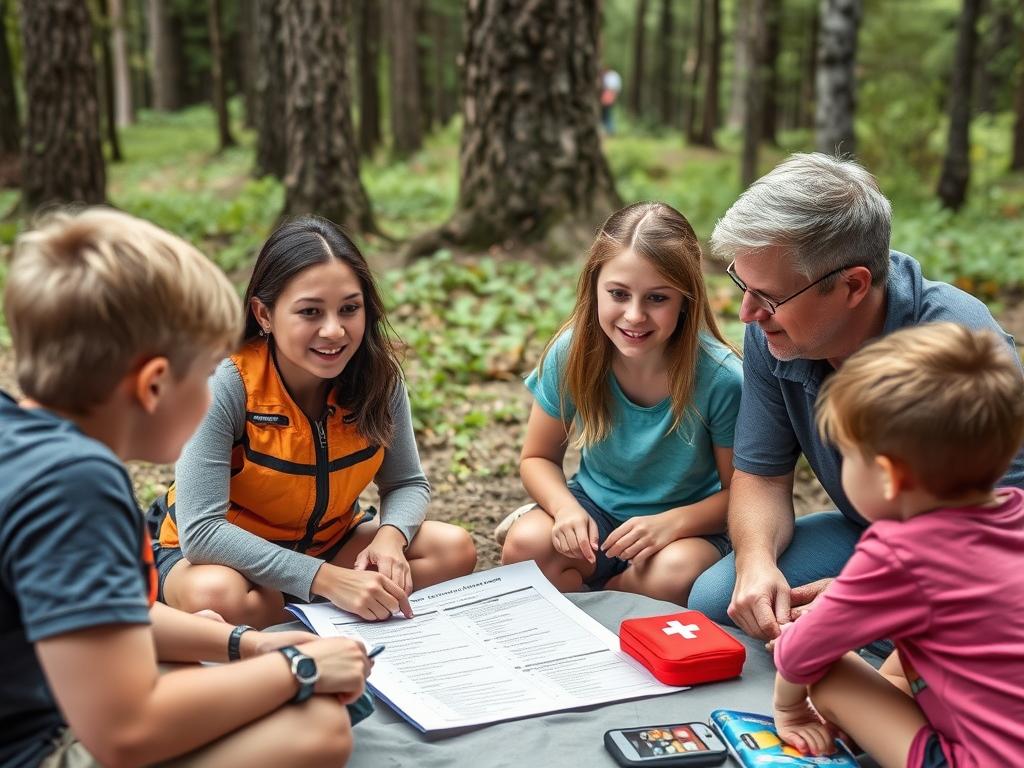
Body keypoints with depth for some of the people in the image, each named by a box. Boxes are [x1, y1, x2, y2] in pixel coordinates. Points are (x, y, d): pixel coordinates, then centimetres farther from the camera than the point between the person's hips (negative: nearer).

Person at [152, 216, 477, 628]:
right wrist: (327, 580, -38)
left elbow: (408, 484, -3)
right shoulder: (226, 386, -28)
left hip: (326, 543, 5)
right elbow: (201, 531, -32)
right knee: (216, 596, -38)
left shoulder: (378, 377, -15)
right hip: (224, 553, -4)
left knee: (455, 549, -14)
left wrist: (390, 537, -27)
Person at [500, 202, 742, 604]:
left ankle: (583, 593, -4)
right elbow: (538, 458, -1)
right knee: (525, 544, -28)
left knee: (675, 573, -35)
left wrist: (671, 522, -29)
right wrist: (565, 509, -22)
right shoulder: (571, 355, -15)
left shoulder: (719, 379, -22)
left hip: (686, 524, -1)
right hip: (594, 508, 2)